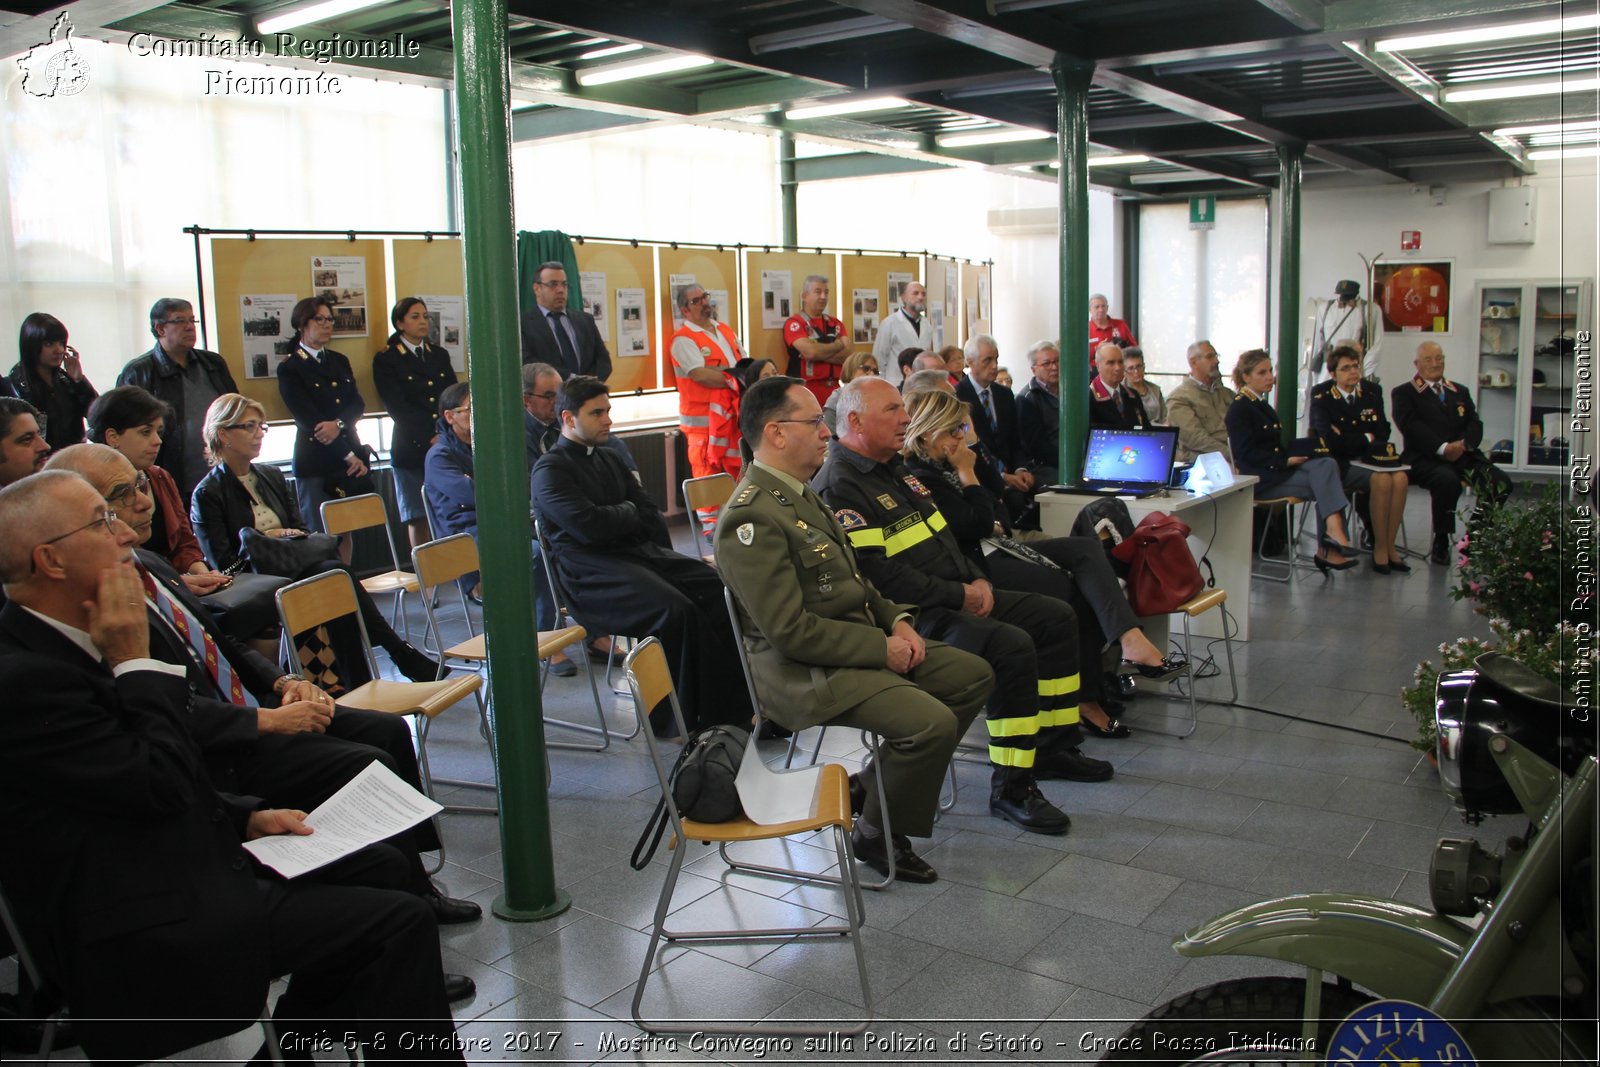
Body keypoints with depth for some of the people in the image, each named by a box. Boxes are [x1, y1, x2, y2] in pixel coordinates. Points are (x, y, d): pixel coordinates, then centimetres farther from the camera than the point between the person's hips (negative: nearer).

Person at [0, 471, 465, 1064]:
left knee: (380, 865, 14)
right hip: (143, 932, -10)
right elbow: (159, 784, -21)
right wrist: (137, 663, -14)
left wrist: (246, 816, 6)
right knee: (399, 922, -14)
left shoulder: (64, 646, 9)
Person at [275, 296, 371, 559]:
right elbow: (309, 421, -10)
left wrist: (339, 424, -17)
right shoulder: (290, 369, -3)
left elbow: (358, 404, 5)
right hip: (316, 463, -5)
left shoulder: (339, 361, 16)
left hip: (350, 457, 5)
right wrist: (348, 456, -13)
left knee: (346, 531, 9)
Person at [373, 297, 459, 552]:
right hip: (412, 448, -3)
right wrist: (430, 438, -13)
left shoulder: (440, 355, 17)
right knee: (418, 519, -1)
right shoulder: (386, 360, 3)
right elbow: (398, 408, -6)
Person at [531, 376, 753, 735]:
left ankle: (732, 703, -18)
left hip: (643, 553, 7)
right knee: (675, 609, -33)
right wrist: (630, 512, 2)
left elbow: (650, 513, 20)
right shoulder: (550, 471, 0)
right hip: (593, 572, -7)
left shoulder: (608, 458, 24)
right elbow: (589, 526, -15)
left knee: (720, 589, -17)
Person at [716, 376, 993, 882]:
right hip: (804, 671, -10)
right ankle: (878, 835, 0)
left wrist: (895, 620, 4)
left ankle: (874, 781, 17)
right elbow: (789, 629, -24)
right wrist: (882, 648, -18)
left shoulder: (801, 493, 13)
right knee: (933, 722, -25)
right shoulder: (752, 518, -21)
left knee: (974, 675, 9)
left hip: (864, 642, 11)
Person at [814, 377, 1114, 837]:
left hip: (958, 598, 11)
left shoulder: (896, 468, 16)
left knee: (1056, 618, 10)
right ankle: (1010, 788, -17)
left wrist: (978, 580, 5)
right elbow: (880, 575, -23)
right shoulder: (839, 487, -16)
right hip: (912, 617, -11)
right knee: (1012, 646, -29)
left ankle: (1053, 747, 20)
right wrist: (960, 596, -18)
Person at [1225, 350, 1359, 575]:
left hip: (1280, 469, 8)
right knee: (1325, 485, -21)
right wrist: (1286, 461, -20)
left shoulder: (1262, 405, 23)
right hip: (1260, 478, -7)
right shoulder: (1239, 409, -5)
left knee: (1325, 463, -20)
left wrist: (1299, 453, 2)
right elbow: (1247, 453, -15)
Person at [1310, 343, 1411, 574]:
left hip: (1369, 459, 5)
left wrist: (1348, 440, -10)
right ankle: (1379, 547, -16)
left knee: (1400, 478, -26)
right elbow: (1330, 440, -13)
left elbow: (1382, 434, 6)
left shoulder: (1372, 391, 12)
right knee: (1381, 480, -30)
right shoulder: (1321, 395, -2)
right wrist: (1366, 438, -3)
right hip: (1340, 464, -5)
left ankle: (1389, 545, -16)